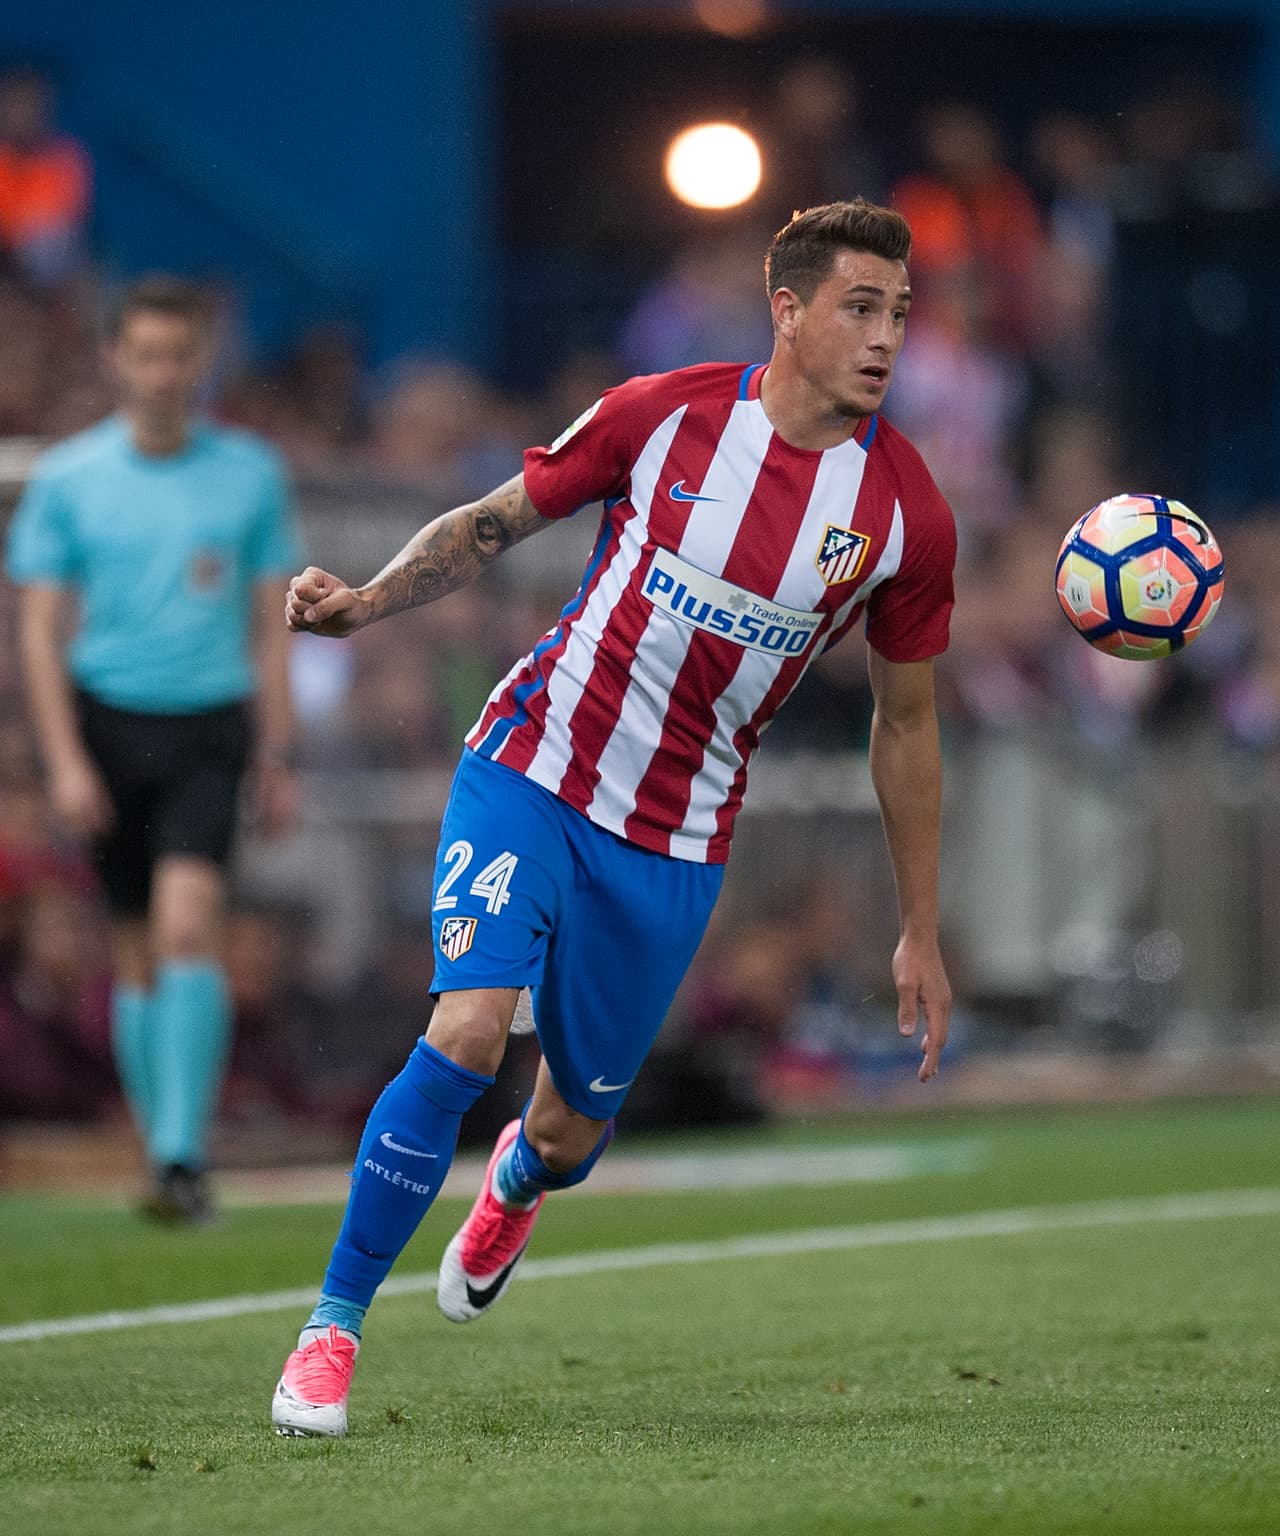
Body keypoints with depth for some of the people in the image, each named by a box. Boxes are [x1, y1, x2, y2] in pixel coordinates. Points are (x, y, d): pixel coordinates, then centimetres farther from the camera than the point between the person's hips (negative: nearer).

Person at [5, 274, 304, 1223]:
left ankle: (183, 1155, -20)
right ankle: (168, 1154, 15)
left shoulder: (250, 473, 5)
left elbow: (271, 625, 9)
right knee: (138, 949, 5)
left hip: (210, 727, -1)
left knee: (188, 924, -18)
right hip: (109, 722, 1)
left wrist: (277, 757, 6)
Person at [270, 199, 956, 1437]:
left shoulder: (905, 512, -6)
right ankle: (332, 1329, -9)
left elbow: (904, 723, 7)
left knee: (574, 1127, 9)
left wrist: (921, 931, 9)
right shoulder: (663, 416, -10)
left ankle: (515, 1185, 50)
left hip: (677, 844, 2)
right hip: (534, 770, -2)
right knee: (467, 1029, -22)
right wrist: (364, 602, -15)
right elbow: (491, 524, 3)